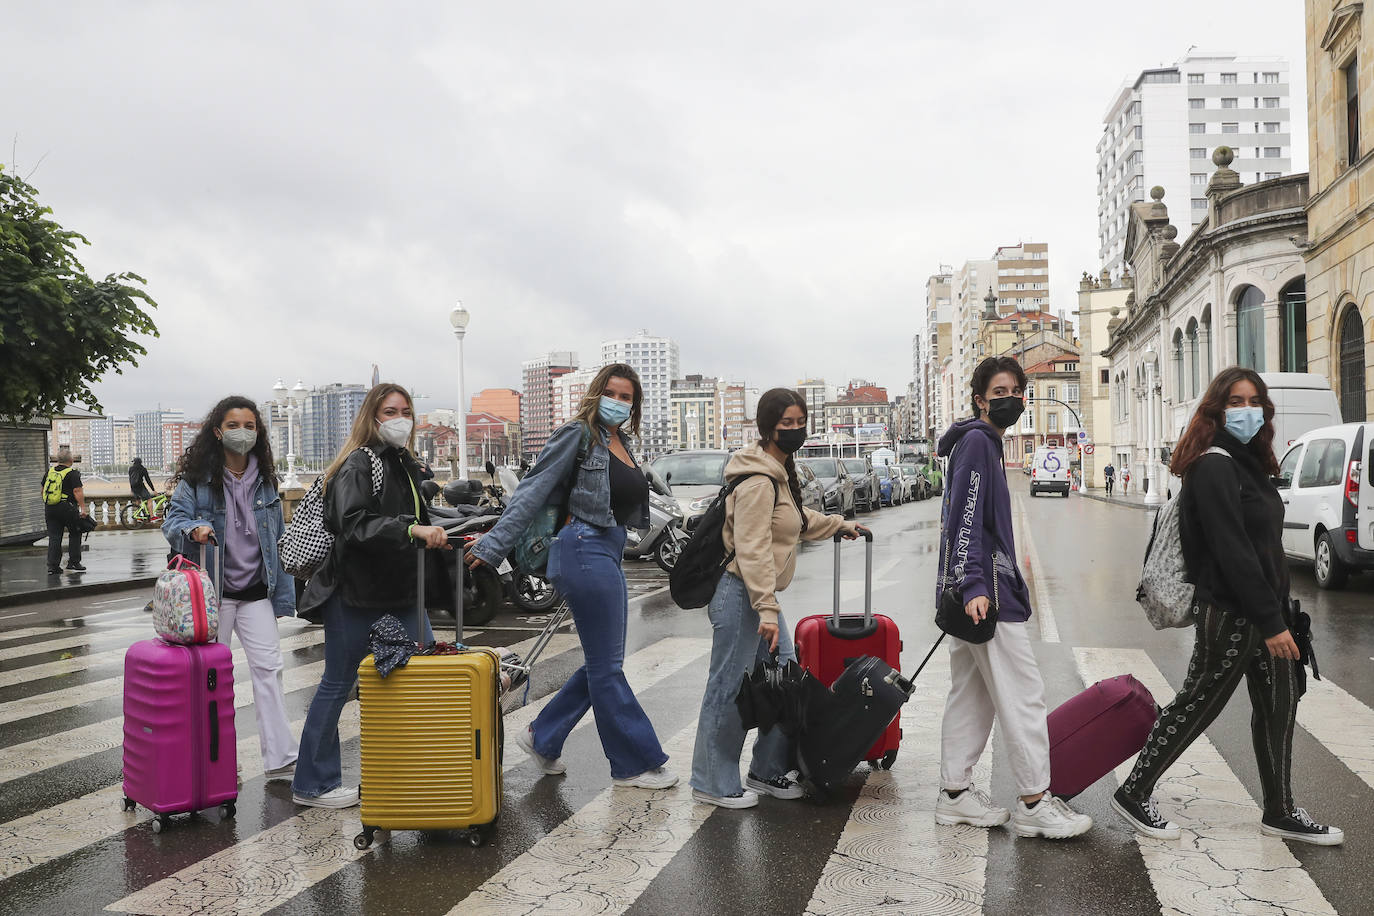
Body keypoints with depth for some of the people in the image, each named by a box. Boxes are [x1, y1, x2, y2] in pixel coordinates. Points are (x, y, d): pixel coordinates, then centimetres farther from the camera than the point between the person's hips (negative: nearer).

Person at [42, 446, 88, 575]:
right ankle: (73, 562, 7)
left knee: (54, 537, 6)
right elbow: (77, 491, -16)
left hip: (49, 509, 5)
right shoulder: (72, 473, -8)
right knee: (75, 534, 10)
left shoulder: (49, 471, 10)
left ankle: (53, 566, 1)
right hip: (67, 508, -5)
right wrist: (83, 508, -17)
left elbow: (43, 490, 18)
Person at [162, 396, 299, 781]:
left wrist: (284, 594, 7)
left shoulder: (264, 479, 7)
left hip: (256, 592, 3)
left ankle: (280, 760, -4)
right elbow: (172, 521, -8)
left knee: (268, 668, -5)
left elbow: (279, 540, 10)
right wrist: (193, 529, -33)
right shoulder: (197, 478, -4)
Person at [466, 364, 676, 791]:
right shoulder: (577, 435, -8)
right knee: (607, 666, 0)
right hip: (585, 550, -9)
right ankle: (634, 763, 10)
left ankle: (541, 738, 25)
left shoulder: (621, 443, 15)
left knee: (604, 663, 14)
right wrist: (493, 544, -15)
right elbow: (533, 491, -12)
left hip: (608, 554, 9)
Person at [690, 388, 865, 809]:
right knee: (728, 690, -3)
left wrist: (840, 525, 44)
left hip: (760, 594, 11)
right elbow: (752, 550, -24)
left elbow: (797, 519, 35)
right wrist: (767, 609, -26)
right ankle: (713, 784, 8)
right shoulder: (758, 481, -18)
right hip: (740, 594, -11)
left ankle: (768, 771, 25)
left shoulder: (781, 472, 15)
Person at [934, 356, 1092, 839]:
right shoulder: (977, 441, -11)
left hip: (974, 589, 10)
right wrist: (974, 586, -28)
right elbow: (966, 518, -21)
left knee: (971, 694, 13)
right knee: (1022, 694, -5)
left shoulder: (983, 442, 19)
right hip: (986, 590, -10)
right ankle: (1034, 803, 2)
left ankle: (955, 794, 19)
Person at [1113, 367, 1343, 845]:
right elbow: (1232, 550, -23)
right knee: (1197, 703, 1)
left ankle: (1280, 812, 25)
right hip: (1229, 613, -9)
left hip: (1265, 609, 9)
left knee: (1280, 702, 12)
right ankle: (1134, 793, 15)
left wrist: (1280, 611, 14)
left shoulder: (1249, 463, 14)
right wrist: (1271, 621, -22)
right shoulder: (1214, 467, -17)